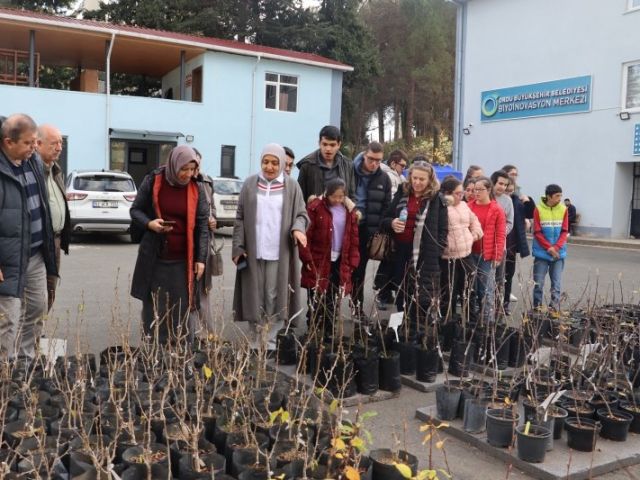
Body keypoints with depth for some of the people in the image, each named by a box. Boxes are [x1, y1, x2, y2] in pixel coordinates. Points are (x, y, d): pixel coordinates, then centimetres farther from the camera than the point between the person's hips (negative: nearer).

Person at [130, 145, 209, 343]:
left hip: (183, 260, 1)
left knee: (182, 310, 2)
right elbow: (135, 210, 6)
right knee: (153, 308, 5)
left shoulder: (196, 188, 0)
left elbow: (202, 225, 2)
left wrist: (201, 258, -2)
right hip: (154, 258, 0)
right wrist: (149, 223, -16)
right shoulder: (153, 181, -2)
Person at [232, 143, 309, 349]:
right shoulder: (250, 184, 5)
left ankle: (270, 343, 13)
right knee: (254, 297, 6)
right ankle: (256, 342, 18)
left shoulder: (291, 186, 3)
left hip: (279, 253, -1)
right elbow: (240, 218, 6)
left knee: (274, 298, 2)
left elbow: (301, 214, 5)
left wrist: (298, 228, -18)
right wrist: (238, 247, -1)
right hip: (253, 252, 1)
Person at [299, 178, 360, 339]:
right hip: (318, 262, -4)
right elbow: (306, 235, -8)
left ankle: (329, 333, 23)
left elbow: (354, 239, 9)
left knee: (334, 301, 12)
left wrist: (352, 263, 4)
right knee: (317, 301, 1)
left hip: (340, 263, 4)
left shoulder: (349, 212, 7)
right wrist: (307, 259, -12)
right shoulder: (315, 208, -7)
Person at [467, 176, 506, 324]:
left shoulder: (497, 210, -3)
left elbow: (500, 235, -5)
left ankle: (488, 321, 8)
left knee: (486, 290, 0)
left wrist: (497, 256, -9)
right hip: (470, 253, 4)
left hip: (487, 256, -4)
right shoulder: (468, 207, 6)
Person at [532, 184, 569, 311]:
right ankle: (537, 307, 12)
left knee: (557, 282, 3)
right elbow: (537, 232, -7)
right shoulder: (538, 209, -7)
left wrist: (556, 247, -12)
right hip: (542, 252, -2)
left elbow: (564, 231, 1)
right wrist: (549, 248, -13)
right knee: (538, 282, 2)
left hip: (559, 252, 2)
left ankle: (555, 307, 8)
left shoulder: (563, 210, 1)